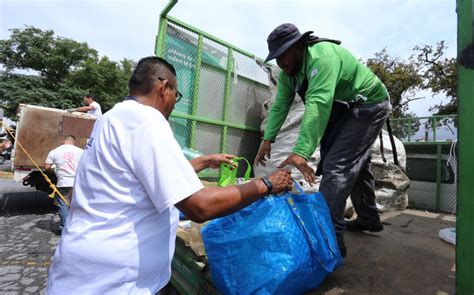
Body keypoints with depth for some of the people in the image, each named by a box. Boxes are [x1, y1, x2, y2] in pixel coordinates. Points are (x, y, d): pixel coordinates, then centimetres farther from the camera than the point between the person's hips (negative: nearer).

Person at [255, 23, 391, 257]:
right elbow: (279, 105, -5)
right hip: (344, 110, 9)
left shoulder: (322, 56, -30)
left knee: (336, 165, -21)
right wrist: (268, 138, -14)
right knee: (356, 163, 16)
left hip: (369, 106, -9)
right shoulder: (288, 72, -3)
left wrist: (301, 152, -49)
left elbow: (318, 105, -42)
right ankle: (368, 218, 34)